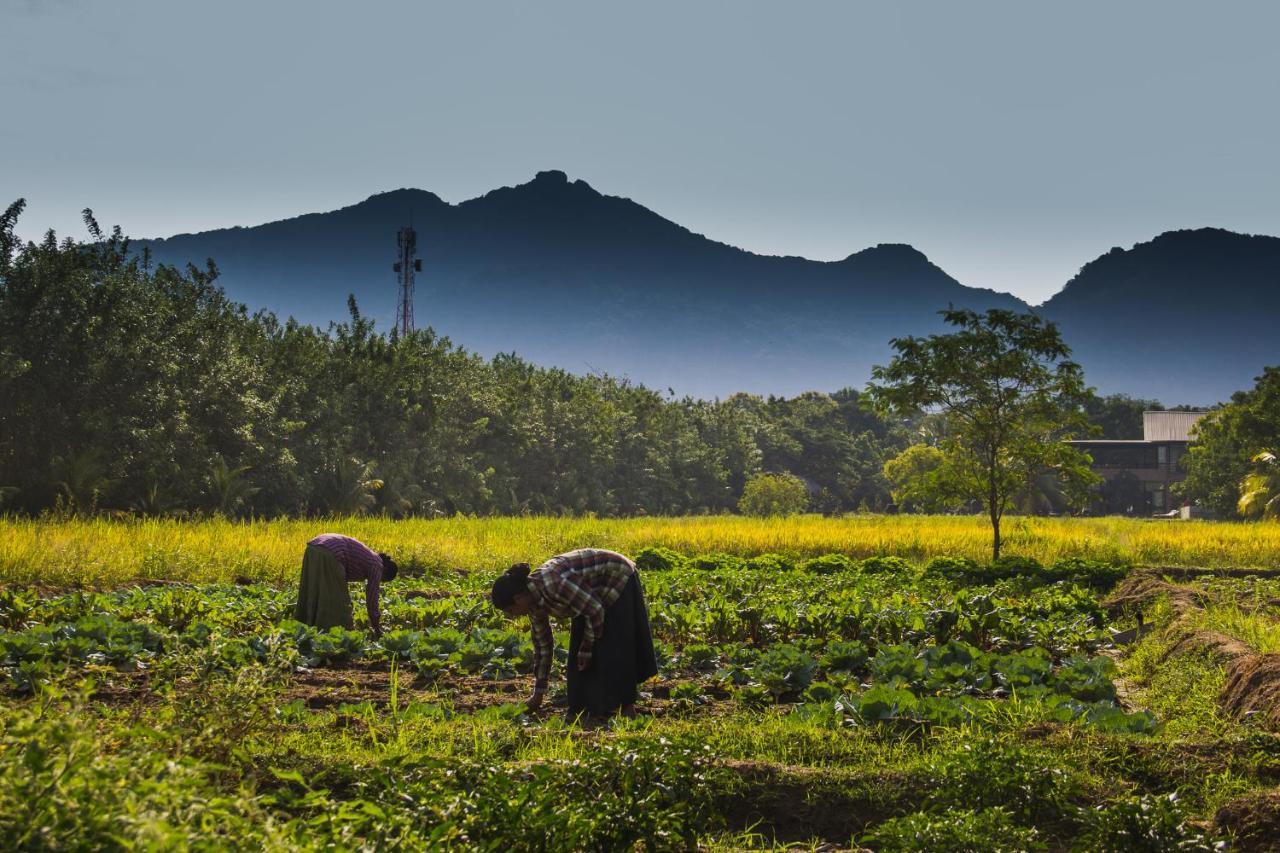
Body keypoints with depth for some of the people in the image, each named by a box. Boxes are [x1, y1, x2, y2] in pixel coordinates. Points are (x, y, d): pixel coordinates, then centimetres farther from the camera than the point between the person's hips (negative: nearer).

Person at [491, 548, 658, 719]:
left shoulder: (551, 584, -34)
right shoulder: (533, 599, -7)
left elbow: (595, 610, -27)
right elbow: (542, 644, 4)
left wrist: (587, 649, -15)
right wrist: (538, 693, 8)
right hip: (597, 593, 8)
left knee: (612, 652, -9)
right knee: (579, 653, 5)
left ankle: (627, 709, 0)